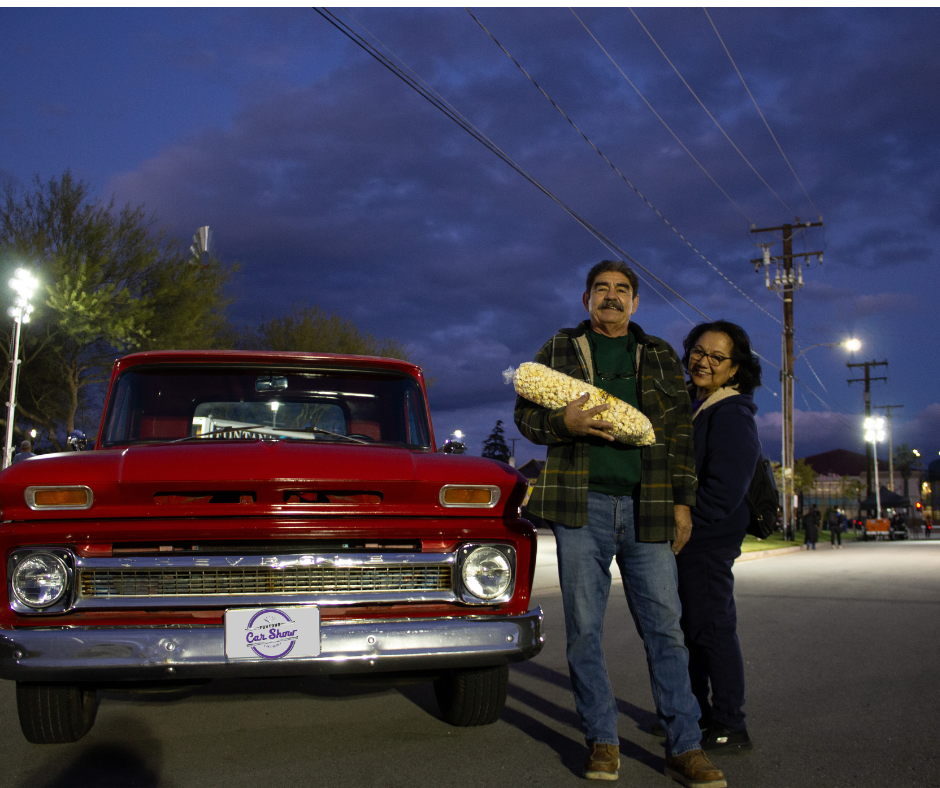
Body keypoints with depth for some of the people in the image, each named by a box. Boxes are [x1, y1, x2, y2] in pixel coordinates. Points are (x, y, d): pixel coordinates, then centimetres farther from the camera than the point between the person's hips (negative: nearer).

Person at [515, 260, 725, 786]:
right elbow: (526, 413, 10)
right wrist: (563, 422, -12)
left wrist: (682, 501, 4)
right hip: (582, 506, 0)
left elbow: (681, 431, 12)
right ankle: (603, 742, 14)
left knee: (665, 627, -1)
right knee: (584, 628, 2)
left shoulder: (660, 356, 16)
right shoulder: (559, 350, 13)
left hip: (647, 508, 1)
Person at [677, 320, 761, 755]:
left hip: (708, 540, -9)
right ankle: (694, 712, 28)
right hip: (678, 538, 9)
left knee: (711, 627, -3)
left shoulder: (732, 417, -15)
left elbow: (721, 495, -20)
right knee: (686, 627, 15)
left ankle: (730, 727, 6)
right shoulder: (687, 402, 13)